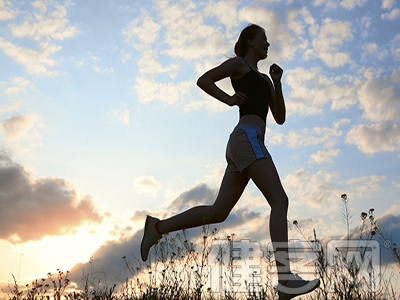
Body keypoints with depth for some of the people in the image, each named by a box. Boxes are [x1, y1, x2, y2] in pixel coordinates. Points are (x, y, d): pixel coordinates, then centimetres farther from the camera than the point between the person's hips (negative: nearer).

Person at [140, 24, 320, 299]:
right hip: (247, 140, -9)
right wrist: (229, 99, -8)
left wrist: (277, 82, 14)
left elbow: (280, 118, 25)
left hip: (244, 147, 9)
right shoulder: (239, 63, 12)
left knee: (218, 212, 3)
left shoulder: (264, 79, 35)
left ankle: (158, 227, 7)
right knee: (280, 200, -17)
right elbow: (203, 80, 4)